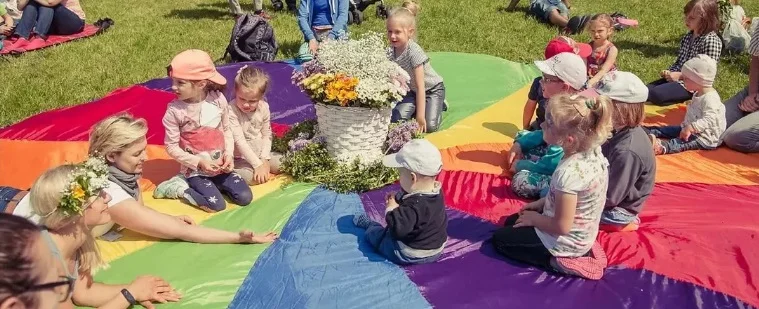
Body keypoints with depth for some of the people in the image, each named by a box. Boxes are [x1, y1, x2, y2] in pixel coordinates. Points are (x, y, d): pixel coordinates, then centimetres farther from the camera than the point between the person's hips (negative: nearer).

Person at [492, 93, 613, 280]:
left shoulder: (569, 172, -37)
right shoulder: (593, 151, -11)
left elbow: (561, 226, -29)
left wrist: (533, 218, -11)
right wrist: (542, 202, 6)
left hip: (566, 243, -8)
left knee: (499, 239, 10)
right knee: (511, 222, 25)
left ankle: (560, 261, 1)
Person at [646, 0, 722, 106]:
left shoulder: (711, 41, -16)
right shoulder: (688, 37, 11)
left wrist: (679, 75, -19)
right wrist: (669, 72, -1)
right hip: (677, 78, 9)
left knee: (656, 94, -27)